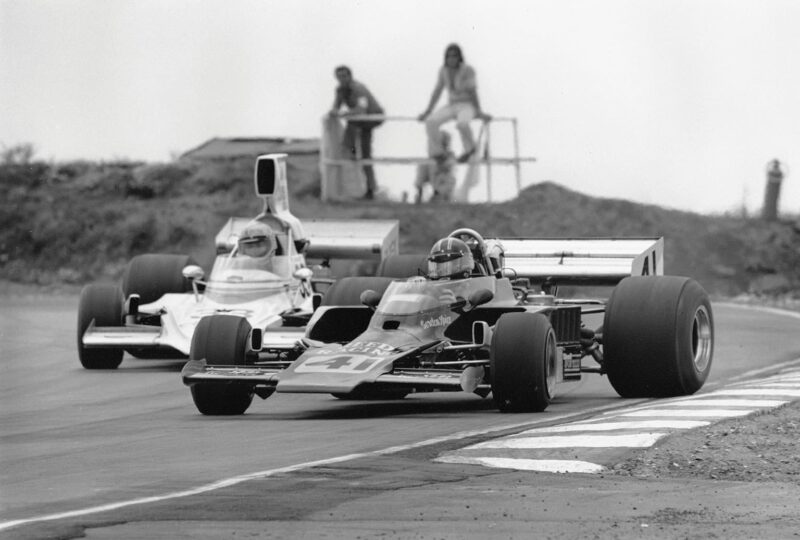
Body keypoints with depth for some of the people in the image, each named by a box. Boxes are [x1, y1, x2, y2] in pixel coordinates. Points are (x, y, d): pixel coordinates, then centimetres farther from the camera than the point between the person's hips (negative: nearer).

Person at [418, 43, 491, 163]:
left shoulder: (467, 70, -14)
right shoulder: (443, 70, 2)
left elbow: (473, 91, -17)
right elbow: (437, 92, 6)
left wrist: (479, 112, -23)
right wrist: (427, 112, 2)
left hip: (467, 106, -5)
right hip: (452, 106, 5)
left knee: (462, 123, -40)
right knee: (430, 122, -24)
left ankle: (470, 148, -9)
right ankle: (436, 155, -15)